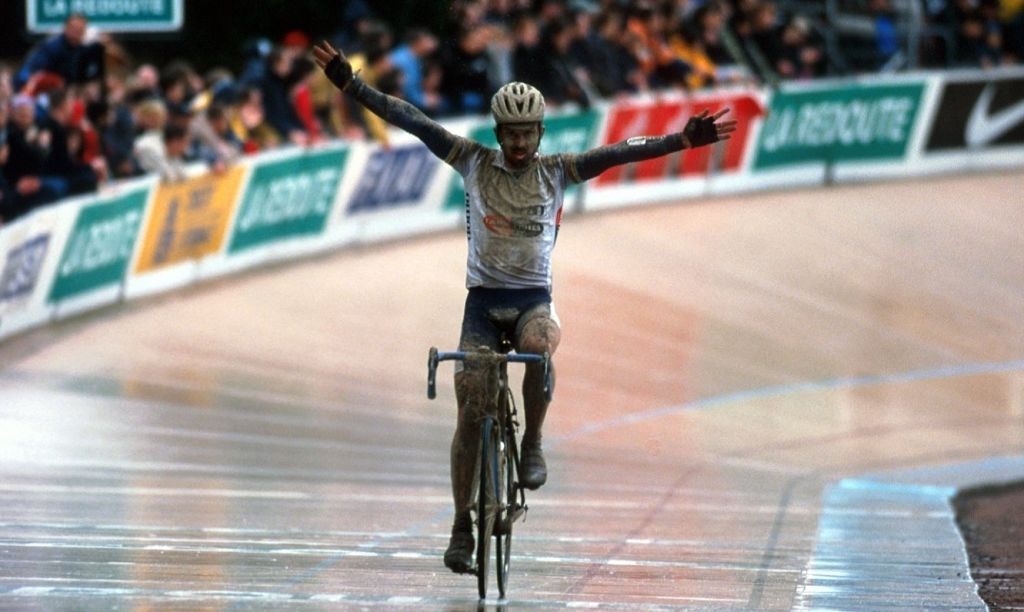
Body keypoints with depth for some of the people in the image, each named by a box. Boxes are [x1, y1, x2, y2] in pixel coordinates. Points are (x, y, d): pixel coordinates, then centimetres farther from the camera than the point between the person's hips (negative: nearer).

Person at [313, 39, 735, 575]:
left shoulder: (556, 172, 1)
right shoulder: (474, 162, 0)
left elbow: (619, 153, -7)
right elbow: (411, 120, -5)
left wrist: (683, 140, -17)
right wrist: (350, 84, -10)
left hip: (533, 298, 0)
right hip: (482, 298, 1)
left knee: (539, 345, -36)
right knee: (469, 413, -6)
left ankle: (532, 446, -15)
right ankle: (462, 526, 3)